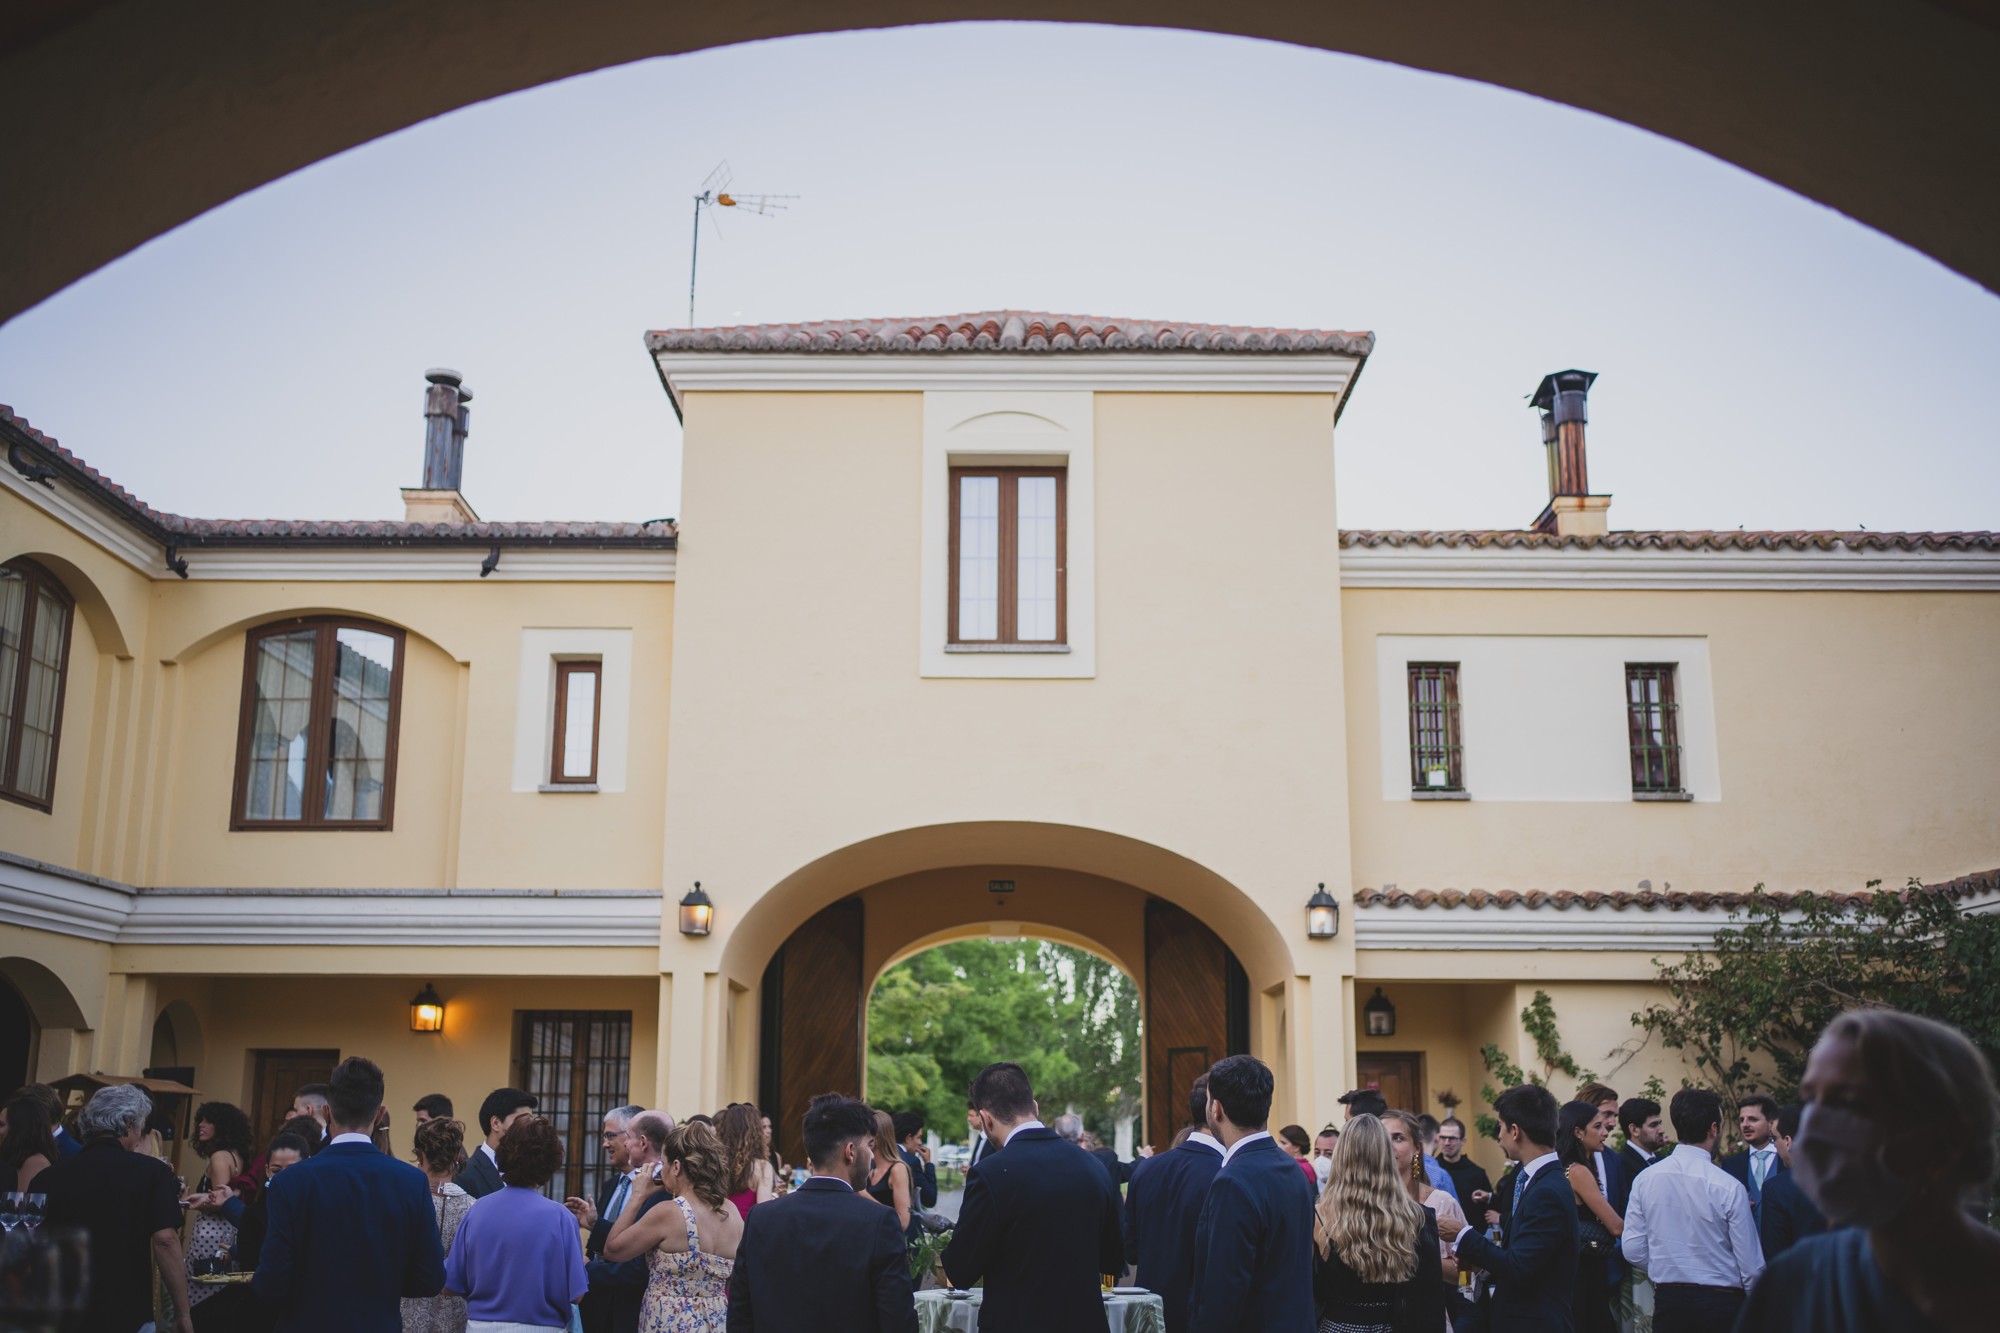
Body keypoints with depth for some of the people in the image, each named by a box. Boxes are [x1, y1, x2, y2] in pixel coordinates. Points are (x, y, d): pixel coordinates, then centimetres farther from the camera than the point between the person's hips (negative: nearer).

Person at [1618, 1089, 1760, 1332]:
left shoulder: (1645, 1179, -4)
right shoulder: (1729, 1187, -13)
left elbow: (1633, 1251, -1)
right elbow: (1750, 1264, -9)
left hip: (1668, 1301, 3)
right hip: (1721, 1303, -3)